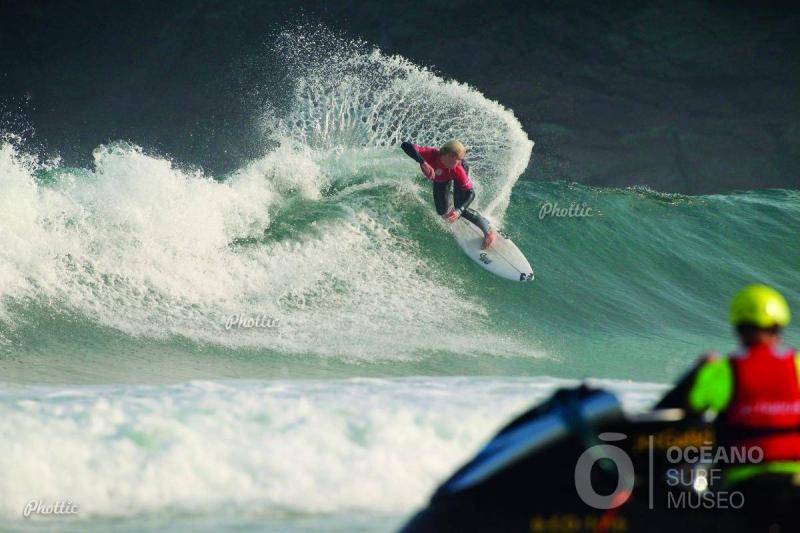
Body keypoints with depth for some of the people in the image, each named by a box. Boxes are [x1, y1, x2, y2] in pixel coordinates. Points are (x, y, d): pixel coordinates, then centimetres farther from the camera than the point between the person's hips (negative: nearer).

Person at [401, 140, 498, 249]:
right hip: (441, 179, 3)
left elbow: (470, 193, -37)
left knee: (460, 207, -20)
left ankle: (489, 231, -5)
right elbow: (406, 146, -58)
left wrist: (459, 211, -54)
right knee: (442, 211, 2)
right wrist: (423, 163, -72)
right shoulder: (431, 154, -44)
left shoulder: (459, 169, -43)